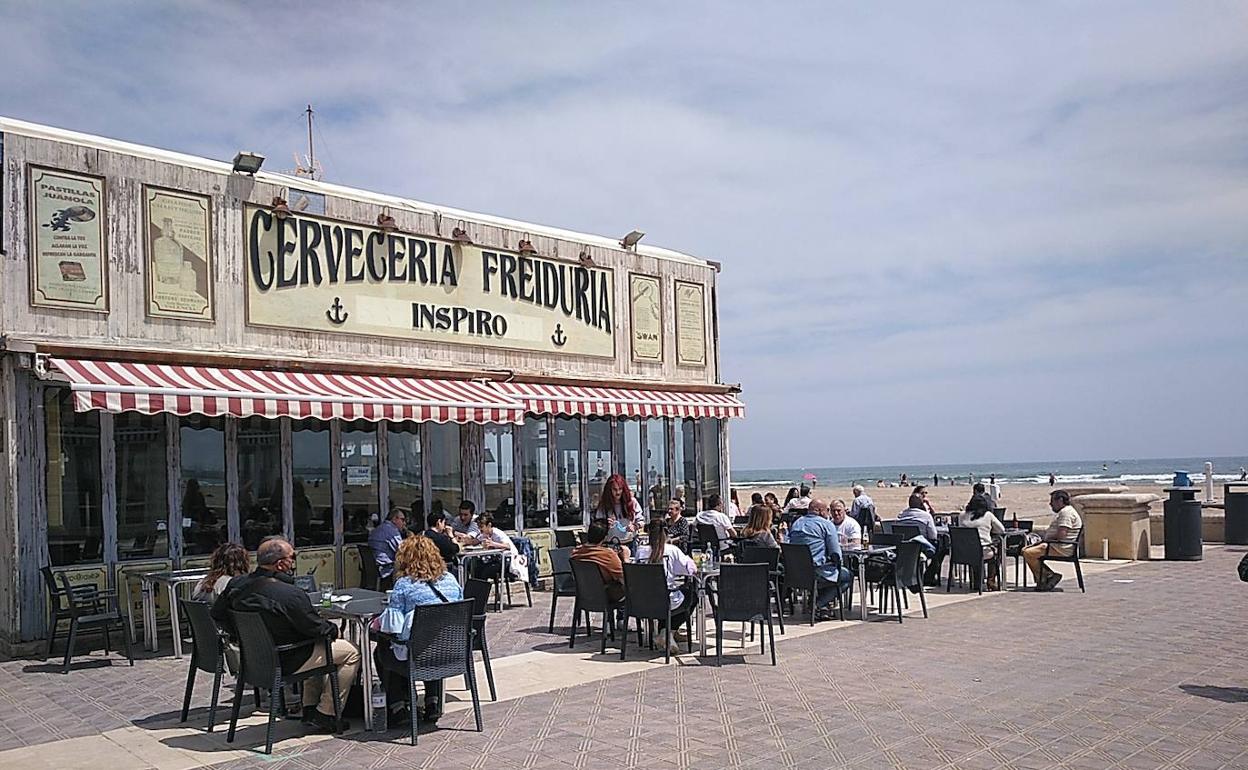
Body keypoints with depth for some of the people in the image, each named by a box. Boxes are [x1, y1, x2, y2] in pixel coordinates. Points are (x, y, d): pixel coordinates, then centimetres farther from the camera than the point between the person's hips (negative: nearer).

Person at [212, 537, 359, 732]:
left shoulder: (237, 584, -7)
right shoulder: (291, 595, -29)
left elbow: (217, 615, 7)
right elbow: (316, 628, -19)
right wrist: (333, 629, 3)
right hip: (285, 663, -9)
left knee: (317, 647, 33)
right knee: (351, 653, 5)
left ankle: (310, 709, 32)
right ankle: (325, 715, 10)